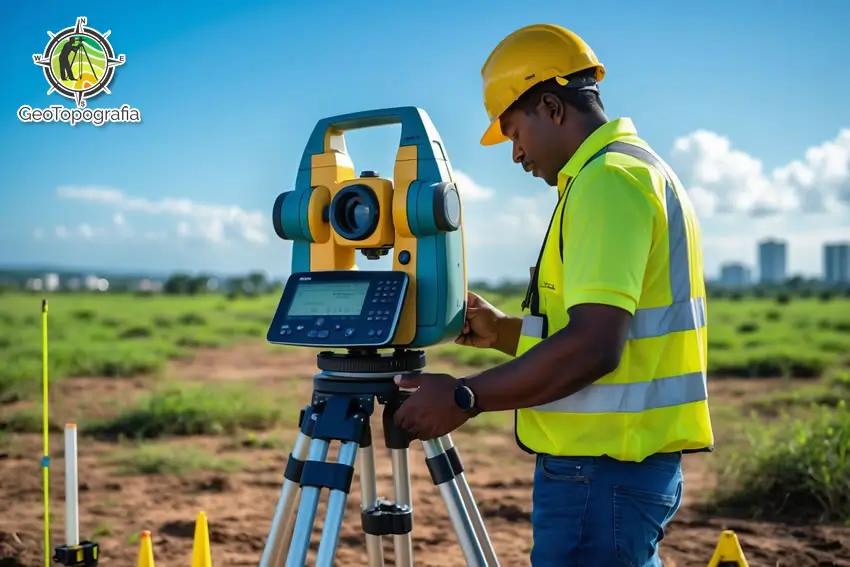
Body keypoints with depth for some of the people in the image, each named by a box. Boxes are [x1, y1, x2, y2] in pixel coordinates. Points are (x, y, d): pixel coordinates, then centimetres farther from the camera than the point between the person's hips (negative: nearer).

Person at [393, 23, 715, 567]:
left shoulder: (608, 178, -15)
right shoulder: (638, 168, 17)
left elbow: (594, 346, -24)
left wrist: (465, 398, -17)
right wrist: (504, 331, 13)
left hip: (600, 469, -10)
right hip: (624, 460, 10)